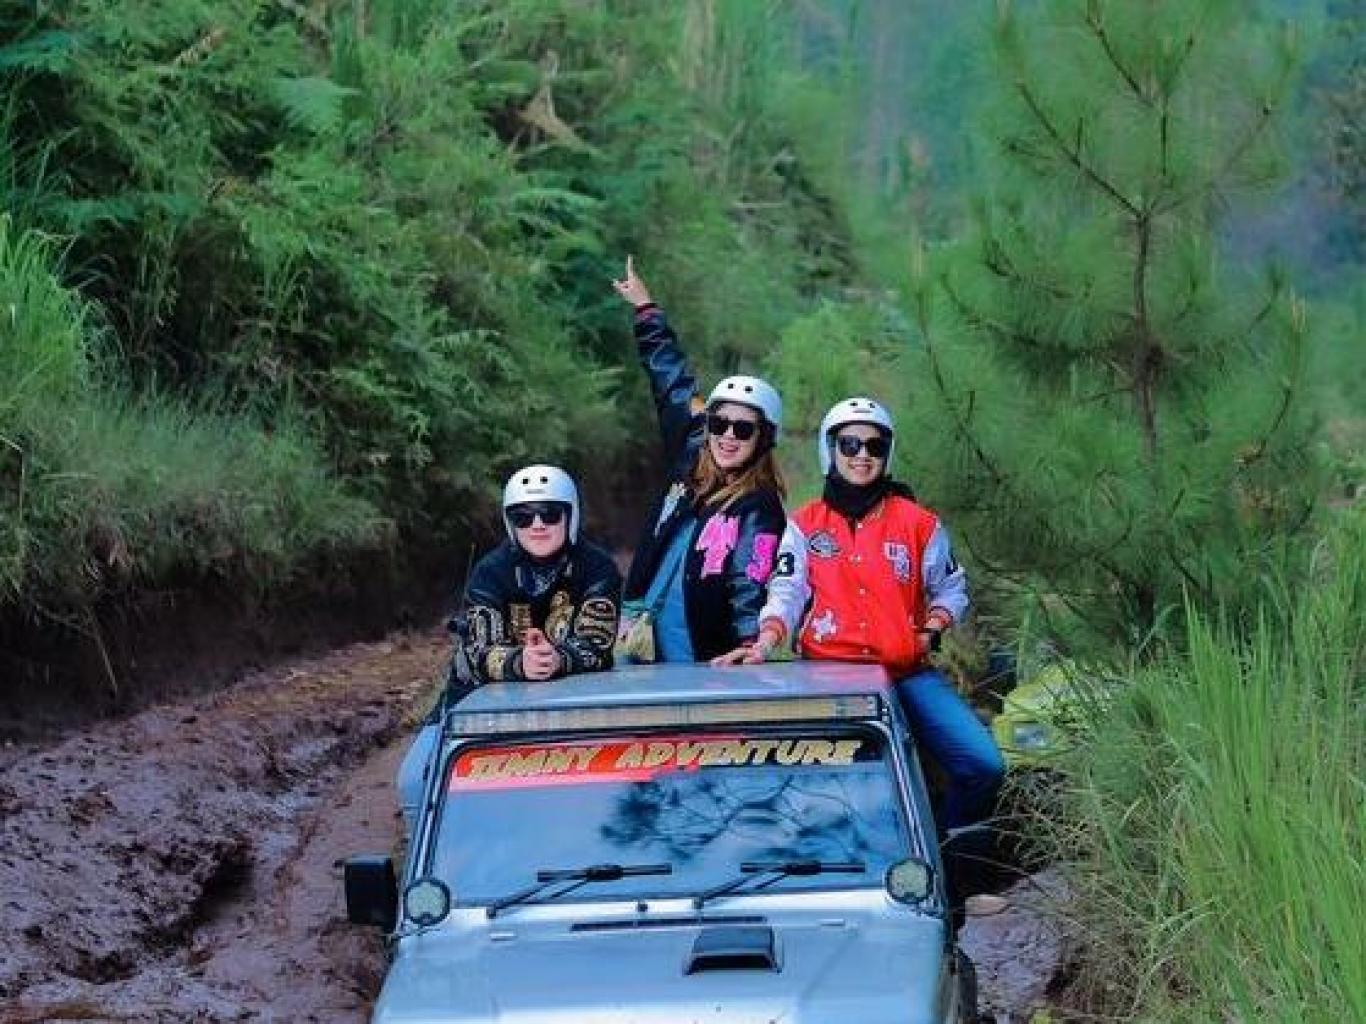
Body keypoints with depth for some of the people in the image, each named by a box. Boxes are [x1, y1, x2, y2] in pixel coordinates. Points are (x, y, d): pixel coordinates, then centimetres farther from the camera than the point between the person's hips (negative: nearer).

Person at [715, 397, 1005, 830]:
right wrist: (764, 643, -19)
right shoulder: (806, 525, 9)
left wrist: (932, 628, -1)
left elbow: (950, 587, 18)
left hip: (907, 671, 1)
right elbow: (787, 592, -1)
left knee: (984, 766, -15)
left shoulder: (918, 523, 10)